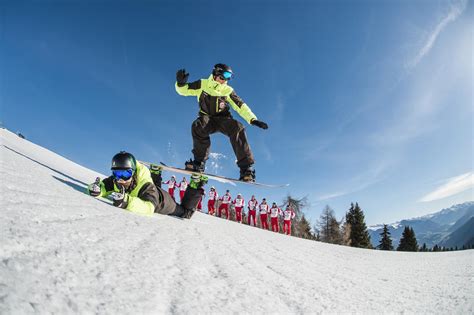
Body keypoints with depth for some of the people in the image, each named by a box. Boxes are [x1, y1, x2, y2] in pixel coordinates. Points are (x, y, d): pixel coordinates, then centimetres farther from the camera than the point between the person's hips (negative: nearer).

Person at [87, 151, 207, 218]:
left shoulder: (146, 185, -48)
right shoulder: (114, 181, -32)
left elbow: (149, 208, -62)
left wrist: (126, 201, -78)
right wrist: (96, 189, -53)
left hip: (162, 202, -5)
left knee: (185, 213, 19)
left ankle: (195, 184, 26)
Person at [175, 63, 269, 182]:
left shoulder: (228, 90, 9)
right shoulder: (203, 84, 6)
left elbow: (241, 106, 4)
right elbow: (184, 90, 6)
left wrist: (253, 119, -10)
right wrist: (180, 83, -19)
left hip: (223, 119, 1)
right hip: (207, 118, -1)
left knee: (238, 128, -31)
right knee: (198, 125, -37)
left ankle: (246, 168, -34)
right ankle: (199, 162, -27)